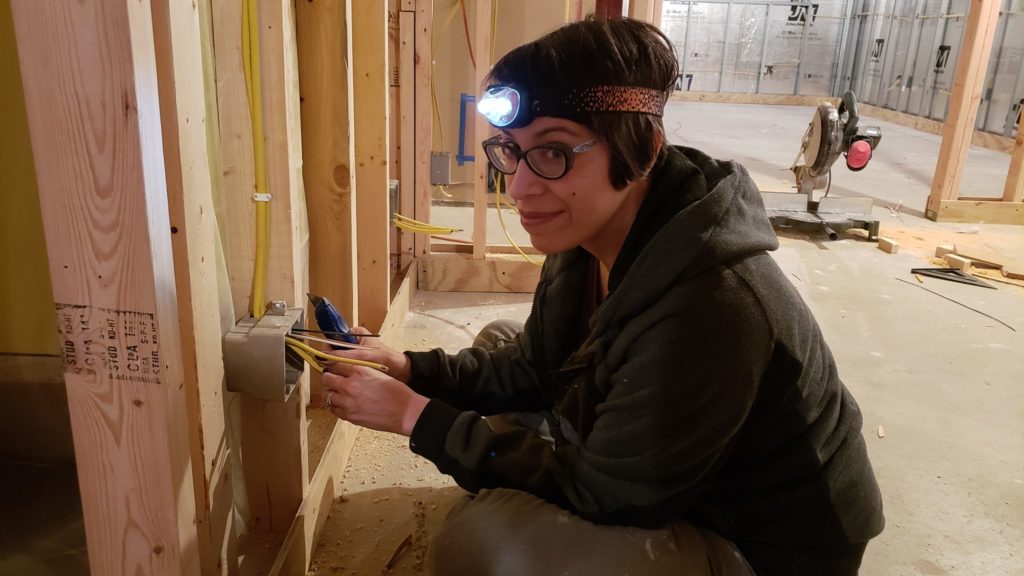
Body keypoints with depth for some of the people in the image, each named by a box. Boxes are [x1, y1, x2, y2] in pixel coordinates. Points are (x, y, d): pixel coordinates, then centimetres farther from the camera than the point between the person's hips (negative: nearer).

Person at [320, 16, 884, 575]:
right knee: (497, 341, 7)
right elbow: (532, 367, 7)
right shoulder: (588, 240, -8)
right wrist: (414, 371, -7)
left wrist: (418, 418, -23)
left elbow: (597, 491, -26)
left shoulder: (706, 307, -36)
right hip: (661, 477, 8)